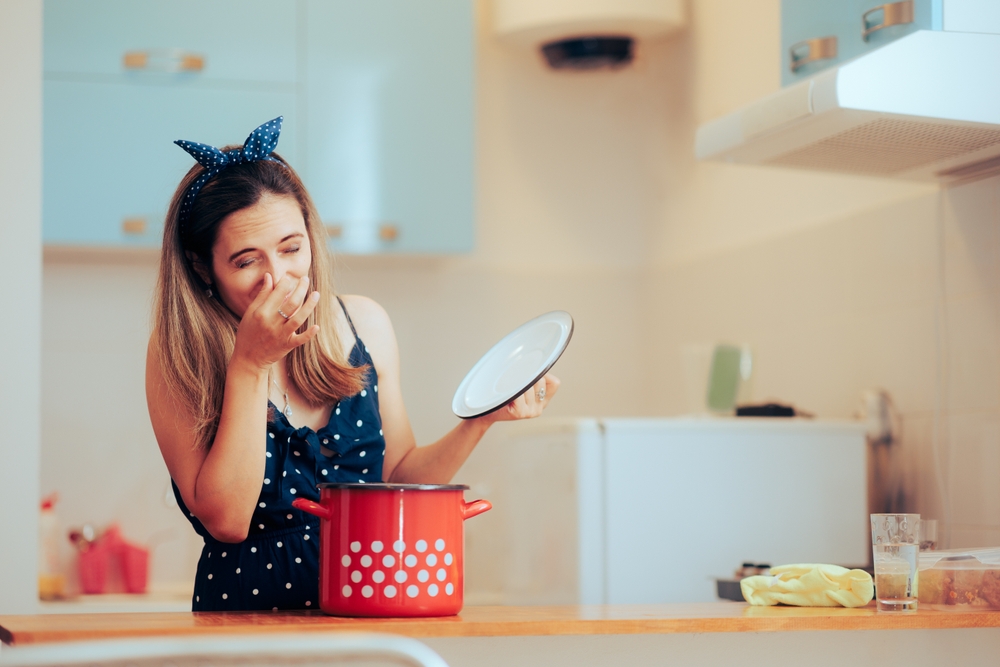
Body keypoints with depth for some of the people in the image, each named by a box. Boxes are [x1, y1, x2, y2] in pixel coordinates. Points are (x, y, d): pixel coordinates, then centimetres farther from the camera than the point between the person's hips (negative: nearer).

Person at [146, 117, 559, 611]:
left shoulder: (364, 325, 4)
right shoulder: (177, 354, -5)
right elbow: (226, 520, -12)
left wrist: (480, 420, 0)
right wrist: (249, 364, -15)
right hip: (244, 609, -2)